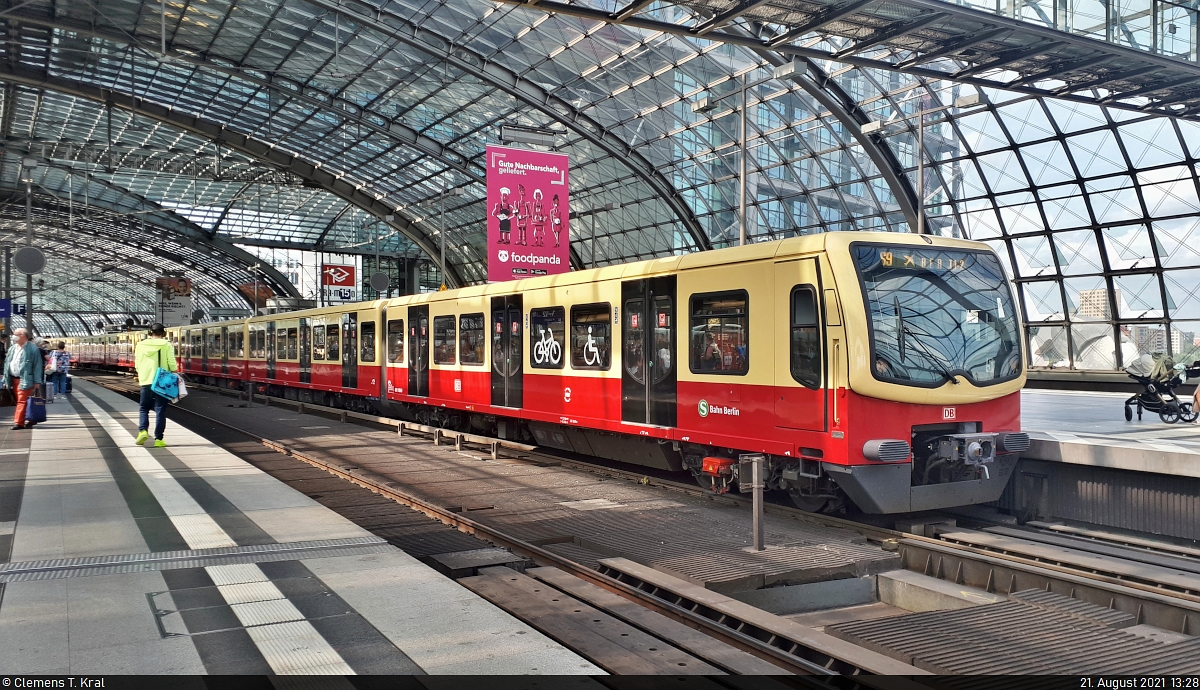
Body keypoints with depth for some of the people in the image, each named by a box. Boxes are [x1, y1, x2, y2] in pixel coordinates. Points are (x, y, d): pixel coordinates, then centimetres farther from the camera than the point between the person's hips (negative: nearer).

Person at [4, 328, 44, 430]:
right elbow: (7, 363, 17)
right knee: (19, 401, 11)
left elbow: (37, 365, -9)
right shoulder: (12, 348, 14)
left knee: (22, 401, -9)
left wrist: (37, 381, -13)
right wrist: (6, 378, 12)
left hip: (24, 380, -7)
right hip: (13, 379, 7)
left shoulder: (32, 348, -7)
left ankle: (18, 422, -8)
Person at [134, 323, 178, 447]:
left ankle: (142, 430, -6)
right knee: (160, 410, 3)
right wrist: (175, 373, 8)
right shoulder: (166, 345, -6)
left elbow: (137, 365, 8)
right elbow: (172, 364, -10)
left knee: (144, 408, 17)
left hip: (145, 382, 2)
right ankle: (158, 439, 2)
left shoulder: (140, 345, 4)